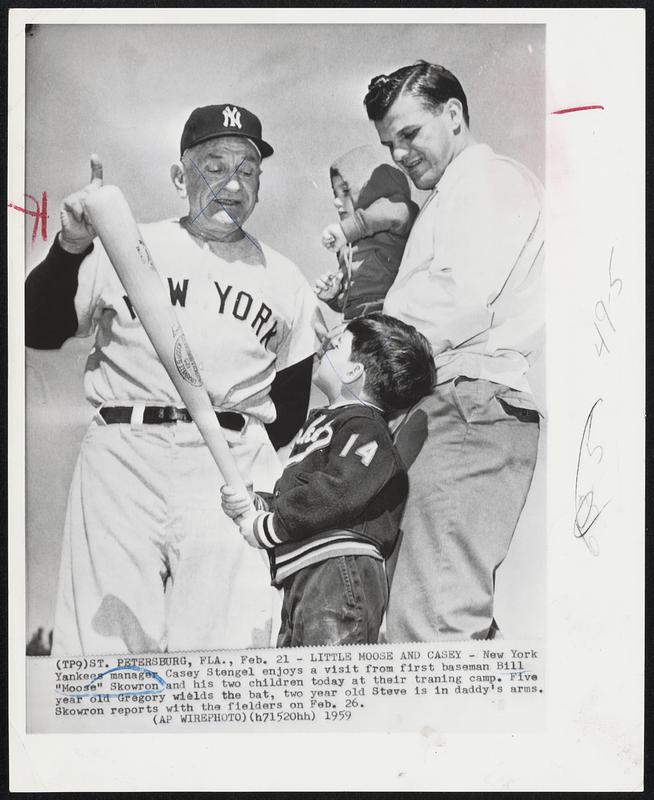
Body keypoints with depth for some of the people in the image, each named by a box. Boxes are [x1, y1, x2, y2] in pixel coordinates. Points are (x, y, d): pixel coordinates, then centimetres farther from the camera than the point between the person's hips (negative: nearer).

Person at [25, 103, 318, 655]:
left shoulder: (285, 280, 16)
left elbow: (291, 406, 19)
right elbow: (39, 331, 2)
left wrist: (250, 459, 5)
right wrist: (71, 248, -11)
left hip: (233, 463, 1)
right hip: (124, 455, -1)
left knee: (225, 639, -6)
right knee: (107, 634, -4)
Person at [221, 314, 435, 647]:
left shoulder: (364, 428, -8)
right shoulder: (322, 421, 24)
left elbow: (338, 492, -23)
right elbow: (292, 493, 27)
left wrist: (267, 527, -14)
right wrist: (254, 504, 7)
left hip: (338, 565, -10)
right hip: (302, 575, 10)